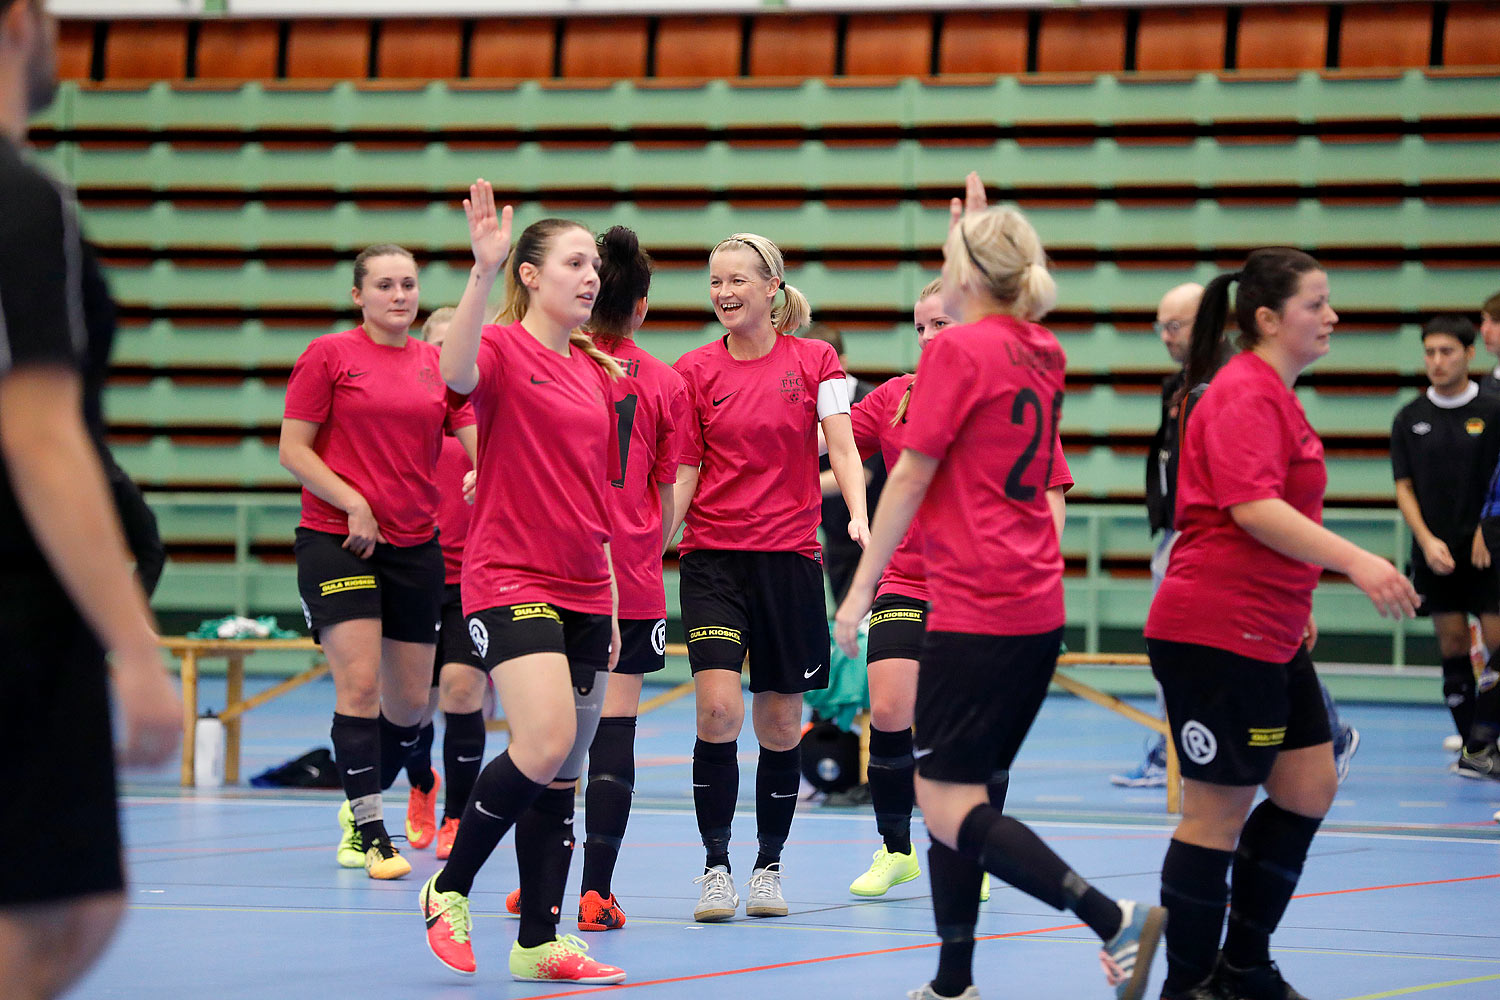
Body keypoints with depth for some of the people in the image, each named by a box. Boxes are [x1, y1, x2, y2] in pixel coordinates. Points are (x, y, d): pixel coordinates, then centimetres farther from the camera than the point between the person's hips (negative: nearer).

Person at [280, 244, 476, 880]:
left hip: (416, 546, 5)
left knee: (410, 701, 7)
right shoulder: (328, 355, -2)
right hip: (336, 539, -4)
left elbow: (477, 443, 5)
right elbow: (292, 451, -4)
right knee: (359, 683, -14)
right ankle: (369, 832, -7)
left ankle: (360, 803, 30)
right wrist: (354, 503, -14)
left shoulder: (438, 366, 9)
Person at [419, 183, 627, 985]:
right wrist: (483, 272, -43)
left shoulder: (596, 373, 15)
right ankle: (449, 889, -2)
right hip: (510, 581, -7)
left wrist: (611, 604, 17)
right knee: (545, 746, -21)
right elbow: (456, 373, -32)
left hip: (583, 591, 7)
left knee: (563, 770, 7)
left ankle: (539, 942, 11)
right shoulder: (502, 350, -6)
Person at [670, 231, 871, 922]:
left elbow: (842, 449, -3)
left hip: (789, 559, 0)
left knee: (780, 725, 5)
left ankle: (769, 866, 22)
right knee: (718, 710, -16)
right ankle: (716, 867, -5)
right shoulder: (695, 371, 4)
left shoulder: (815, 361, 2)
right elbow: (682, 475, 4)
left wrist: (859, 514, -21)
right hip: (713, 559, 0)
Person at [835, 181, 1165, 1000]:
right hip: (1038, 609, 9)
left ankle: (1116, 921, -20)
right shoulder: (1040, 355, 12)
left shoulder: (957, 350, -9)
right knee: (957, 797, 14)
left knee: (948, 808, -9)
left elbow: (909, 478, -10)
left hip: (975, 609, -9)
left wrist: (860, 587, -4)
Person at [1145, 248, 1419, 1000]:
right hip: (1217, 635, -10)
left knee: (1309, 789, 11)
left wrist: (1296, 605, 29)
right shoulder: (1244, 395, -15)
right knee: (1219, 811, -4)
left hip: (1269, 637, 10)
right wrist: (1354, 561, -32)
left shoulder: (1273, 396, 17)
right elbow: (1252, 507, -27)